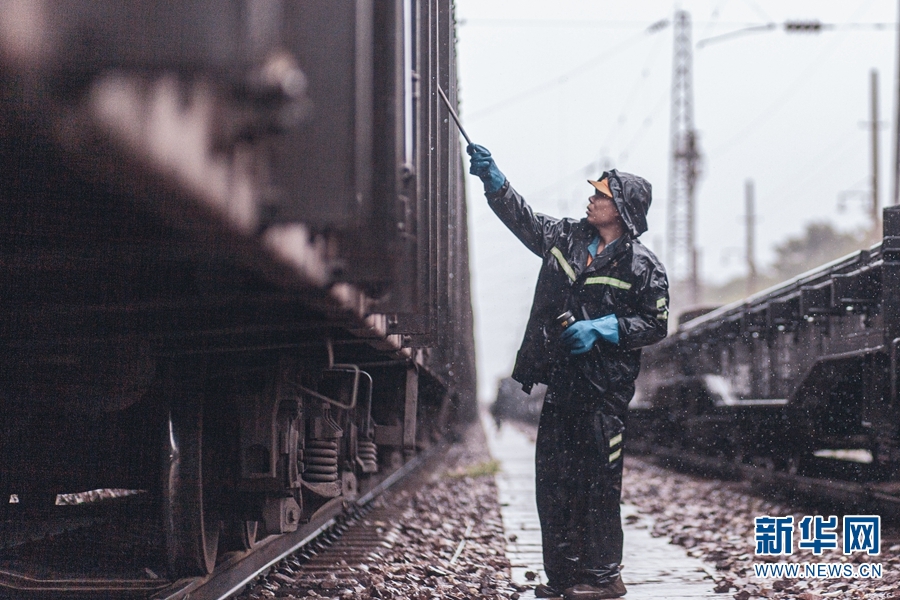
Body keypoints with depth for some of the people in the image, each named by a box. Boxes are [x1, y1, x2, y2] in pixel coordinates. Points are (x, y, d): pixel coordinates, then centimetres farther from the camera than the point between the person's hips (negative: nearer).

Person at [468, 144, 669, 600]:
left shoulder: (643, 267, -4)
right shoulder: (565, 238, 11)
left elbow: (655, 326, -3)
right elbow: (520, 217, 19)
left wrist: (602, 328, -14)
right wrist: (492, 177, 7)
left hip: (605, 389, -6)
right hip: (561, 382, 6)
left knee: (598, 481, -6)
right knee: (553, 478, 7)